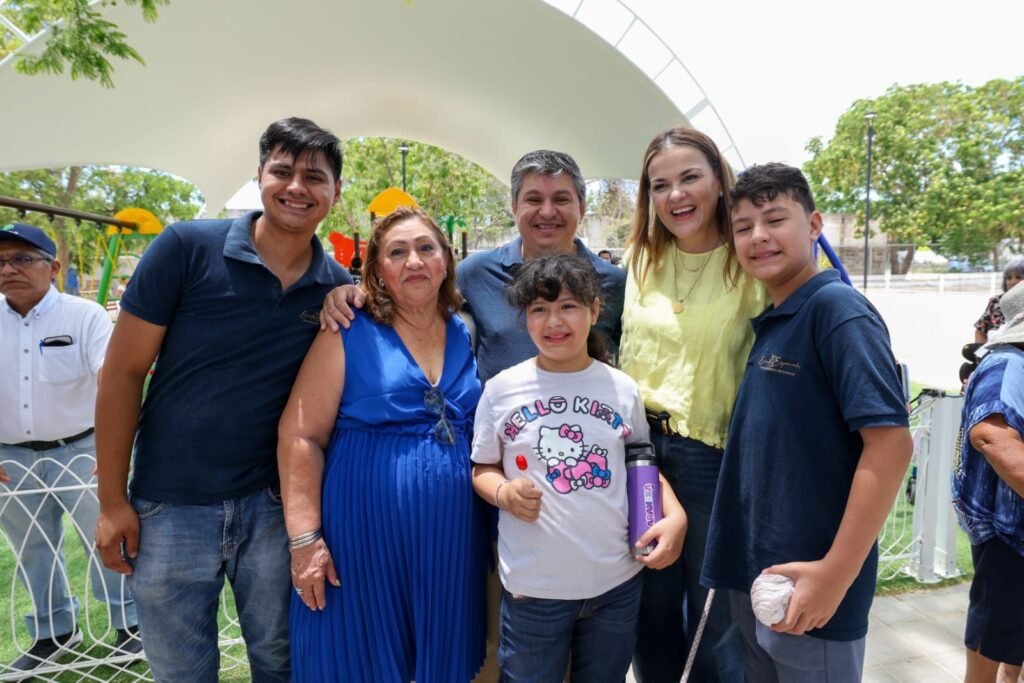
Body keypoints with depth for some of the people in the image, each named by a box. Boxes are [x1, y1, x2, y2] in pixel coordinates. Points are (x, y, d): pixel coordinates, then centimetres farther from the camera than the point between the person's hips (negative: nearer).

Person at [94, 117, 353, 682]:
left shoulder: (340, 289, -2)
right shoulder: (188, 247, -10)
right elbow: (123, 371, -7)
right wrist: (112, 500, -6)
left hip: (273, 506, 2)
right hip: (169, 507, -1)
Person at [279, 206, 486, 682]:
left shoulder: (467, 335, 7)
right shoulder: (350, 335, -5)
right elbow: (300, 436, -9)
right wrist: (305, 538, -13)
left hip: (451, 538, 4)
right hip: (364, 532, -3)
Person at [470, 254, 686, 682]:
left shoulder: (623, 389, -1)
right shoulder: (502, 389, -5)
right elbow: (483, 469, 3)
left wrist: (674, 514, -5)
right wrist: (504, 493, -18)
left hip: (617, 581, 2)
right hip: (533, 583, -2)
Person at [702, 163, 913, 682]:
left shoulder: (837, 307, -14)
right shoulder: (769, 323, 9)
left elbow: (891, 442, -21)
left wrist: (836, 573, -22)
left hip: (809, 583, -7)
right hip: (752, 577, 8)